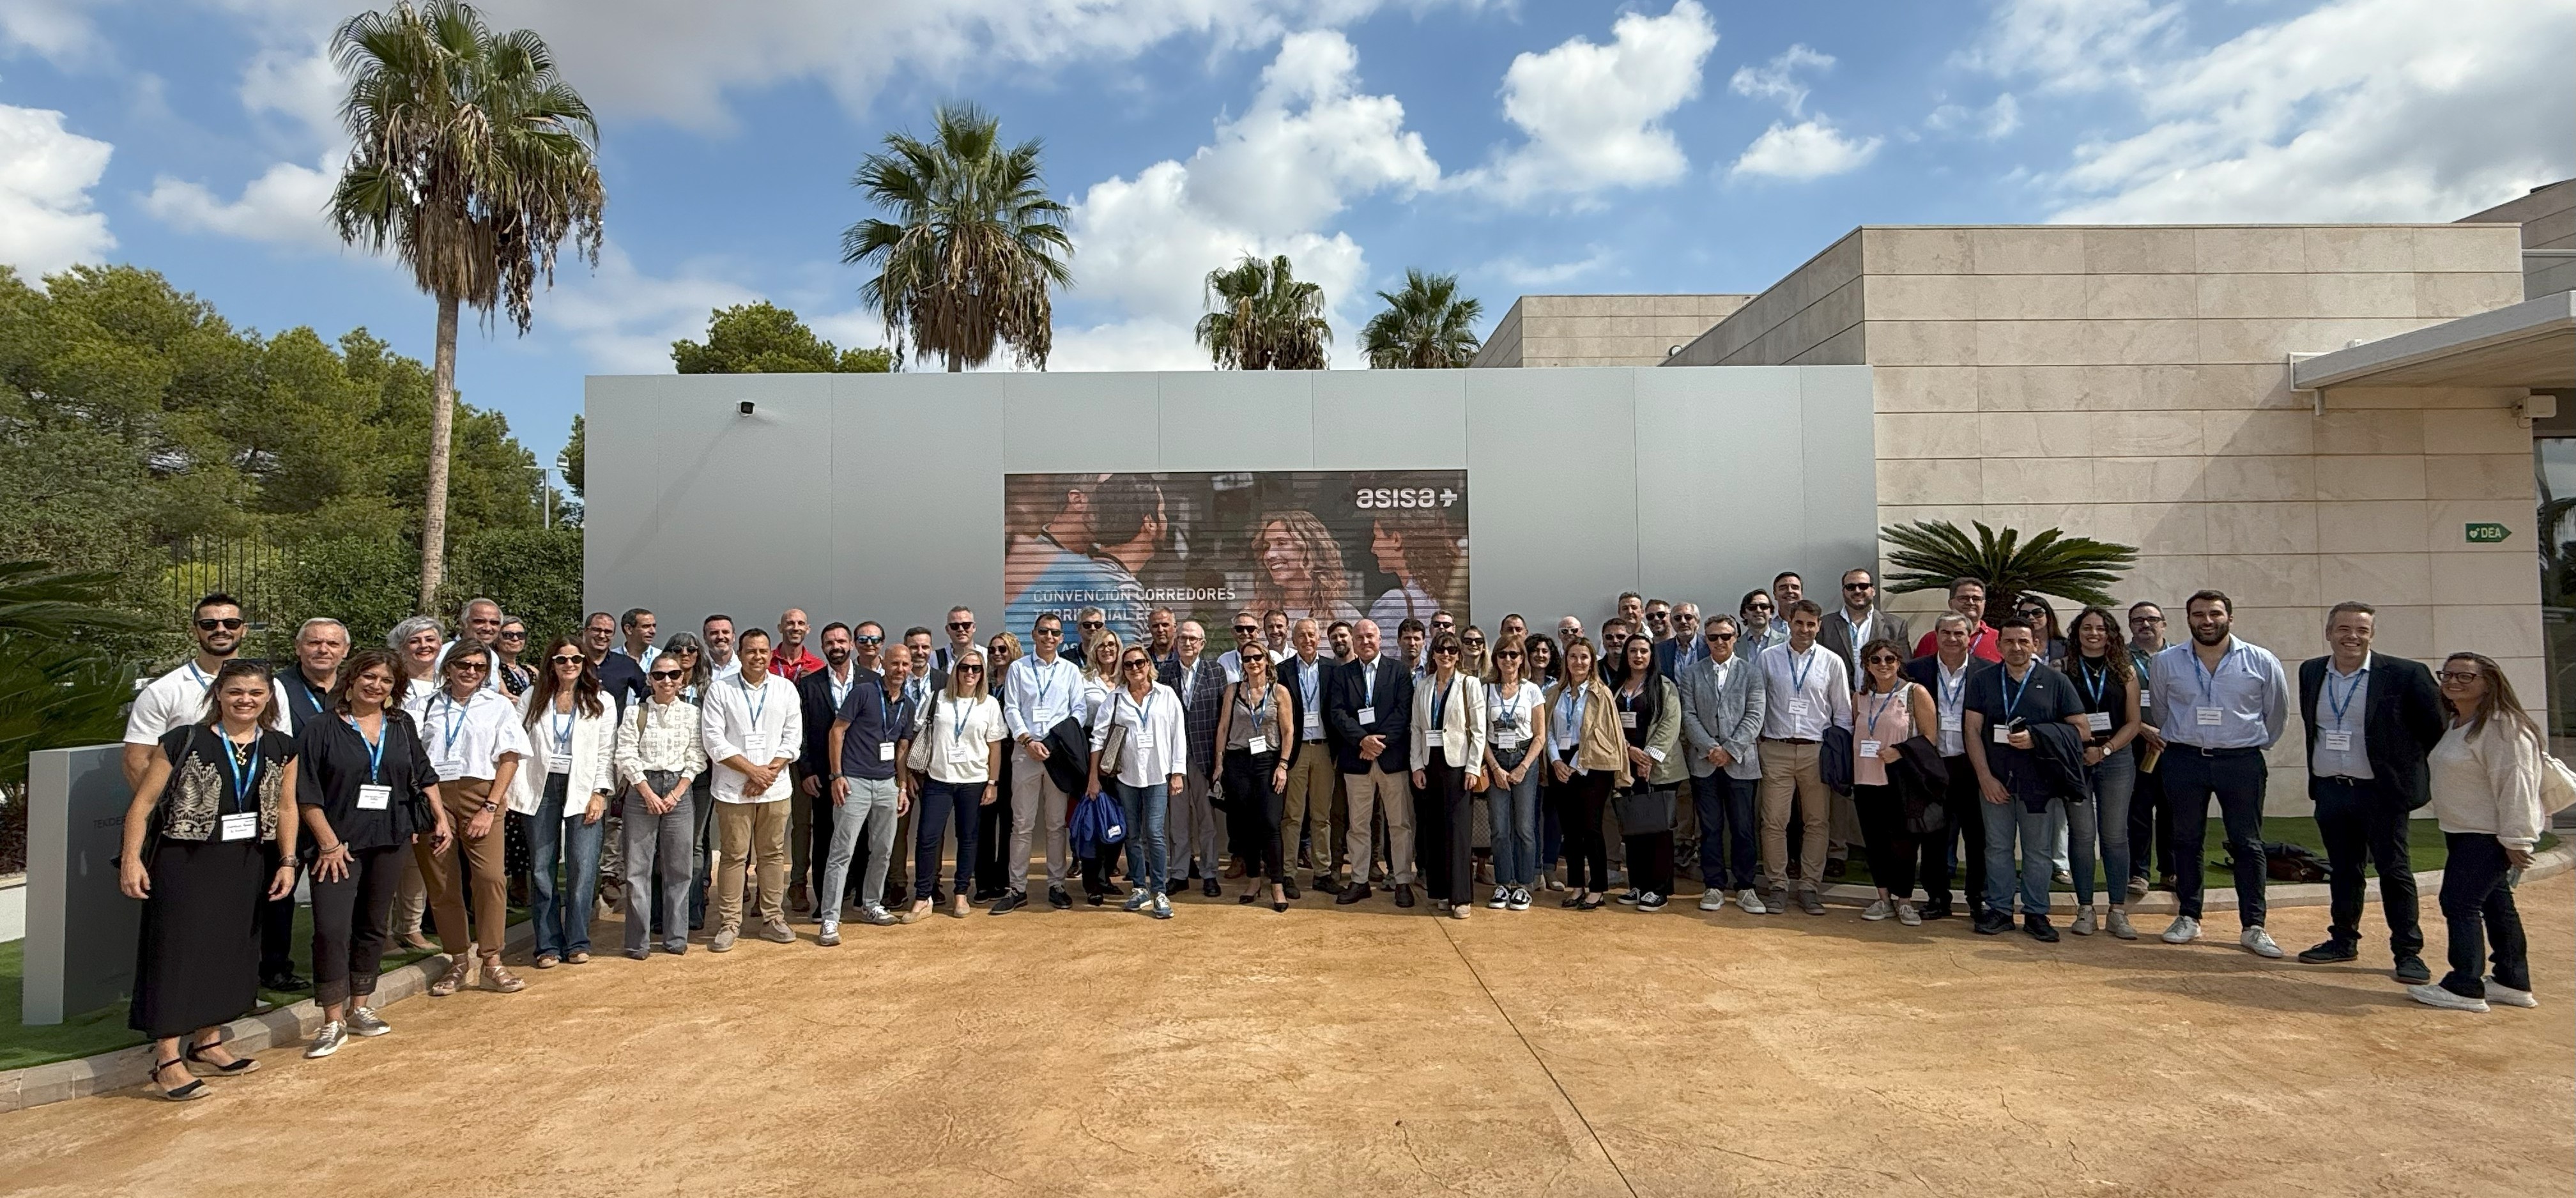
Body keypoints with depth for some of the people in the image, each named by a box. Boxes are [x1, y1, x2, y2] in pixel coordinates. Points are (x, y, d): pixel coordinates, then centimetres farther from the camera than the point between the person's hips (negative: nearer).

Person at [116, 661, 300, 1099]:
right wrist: (132, 858, -12)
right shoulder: (184, 741, -8)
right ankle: (168, 1059, 7)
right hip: (185, 862, -4)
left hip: (247, 864, 4)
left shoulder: (281, 748, 3)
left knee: (230, 950, 12)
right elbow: (144, 802, -6)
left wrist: (287, 861, 2)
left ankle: (208, 1042, 27)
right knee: (177, 951, -2)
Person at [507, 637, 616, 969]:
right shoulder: (533, 698, 9)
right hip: (541, 789, 1)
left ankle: (577, 943, 6)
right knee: (541, 869, 3)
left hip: (583, 791, -1)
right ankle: (548, 945, 13)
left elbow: (606, 754, 4)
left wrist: (600, 794, -5)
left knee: (582, 868, -5)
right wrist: (514, 790, -5)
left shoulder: (601, 704, 7)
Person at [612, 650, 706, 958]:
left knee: (678, 868, 4)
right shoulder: (634, 713, 3)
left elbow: (697, 759, 2)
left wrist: (675, 794, -8)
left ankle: (675, 937, 13)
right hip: (641, 791, -1)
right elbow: (627, 757, -2)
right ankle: (638, 941, 9)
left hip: (680, 791, 1)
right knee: (638, 867, 1)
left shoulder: (692, 713, 5)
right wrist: (649, 794, -10)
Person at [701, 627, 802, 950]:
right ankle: (729, 923, 12)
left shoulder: (786, 688, 6)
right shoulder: (720, 690, 0)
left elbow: (793, 737, 4)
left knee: (773, 853, 8)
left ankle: (773, 918, 17)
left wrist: (769, 772, -9)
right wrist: (752, 770, -11)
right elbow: (714, 740, -6)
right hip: (734, 788, -2)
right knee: (733, 856, 2)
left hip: (776, 787, 2)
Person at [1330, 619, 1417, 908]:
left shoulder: (1399, 670, 3)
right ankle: (1359, 881, 17)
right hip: (1356, 759, 2)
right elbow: (1336, 713, -3)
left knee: (1400, 823, 3)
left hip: (1393, 756, -1)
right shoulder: (1342, 673, 6)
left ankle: (1403, 881, 12)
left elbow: (1404, 710, -6)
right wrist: (1363, 739, -16)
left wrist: (1381, 740, -15)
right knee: (1358, 824, 8)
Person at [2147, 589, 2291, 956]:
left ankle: (2253, 927, 10)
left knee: (2248, 844, 2)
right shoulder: (2167, 662, 0)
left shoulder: (2261, 661, -2)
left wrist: (2255, 744, 17)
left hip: (2242, 762, -1)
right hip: (2184, 760, 1)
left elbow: (2277, 712, 11)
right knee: (2187, 841, 9)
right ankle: (2188, 918, 18)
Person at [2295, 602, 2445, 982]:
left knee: (2394, 871, 2)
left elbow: (2435, 732, -2)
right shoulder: (2311, 672, 6)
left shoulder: (2404, 675, -8)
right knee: (2342, 869, 14)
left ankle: (2408, 952, 12)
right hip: (2329, 790, 4)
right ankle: (2344, 940, 24)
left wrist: (2435, 782, 0)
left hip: (2380, 792, -4)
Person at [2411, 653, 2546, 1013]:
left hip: (2490, 836, -11)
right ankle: (2513, 982, 28)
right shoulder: (2458, 724, 14)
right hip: (2464, 832, 11)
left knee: (2460, 902, -10)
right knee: (2495, 903, 17)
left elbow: (2514, 784, -21)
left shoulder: (2502, 727, -17)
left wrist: (2516, 839, -22)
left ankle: (2465, 988, -5)